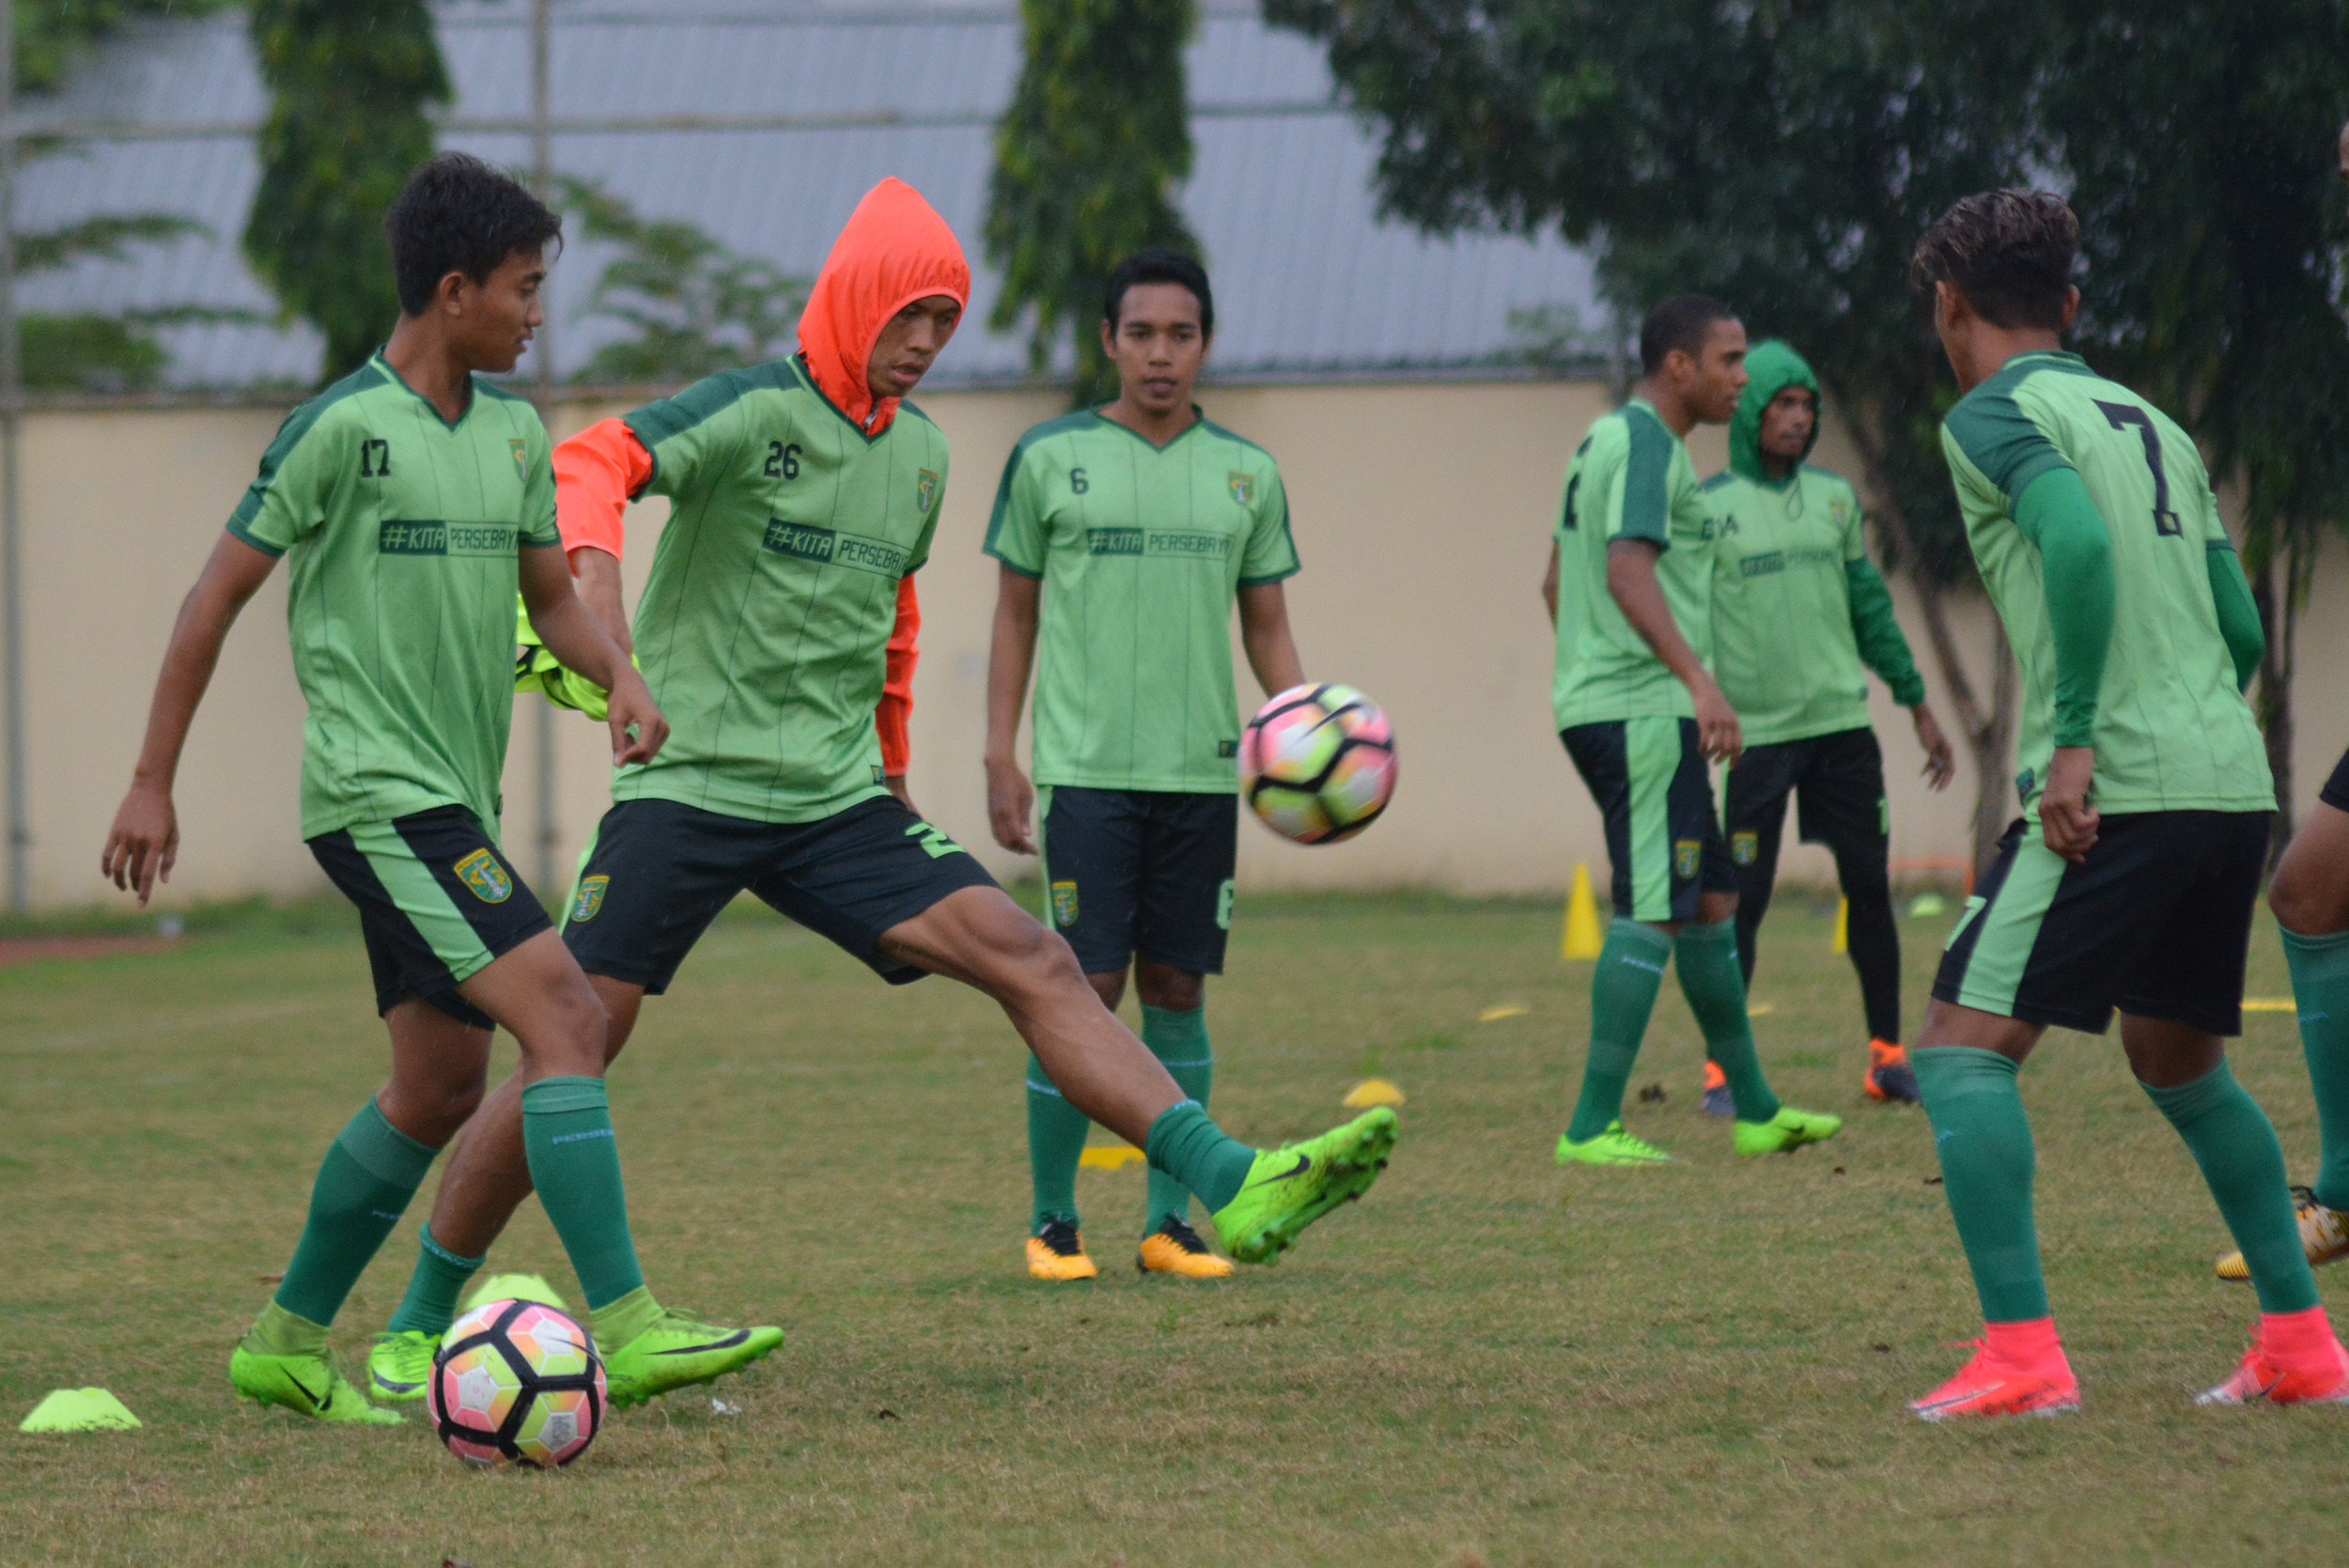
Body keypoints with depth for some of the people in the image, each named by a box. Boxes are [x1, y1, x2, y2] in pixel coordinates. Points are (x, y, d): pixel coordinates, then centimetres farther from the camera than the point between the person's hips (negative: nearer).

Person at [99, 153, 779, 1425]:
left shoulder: (513, 432, 11)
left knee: (440, 1087, 12)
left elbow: (549, 593, 21)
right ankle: (626, 1331, -23)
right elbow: (215, 598, -5)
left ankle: (290, 1342, 25)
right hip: (378, 794, -9)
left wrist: (620, 677, -1)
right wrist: (152, 784, -4)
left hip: (454, 802, 9)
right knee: (565, 1018, -19)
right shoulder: (344, 426, -11)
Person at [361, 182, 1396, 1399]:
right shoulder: (755, 412, -10)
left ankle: (1236, 1187, -21)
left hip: (838, 802, 5)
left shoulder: (920, 454, 11)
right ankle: (420, 1327, 9)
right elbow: (591, 466, -26)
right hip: (689, 786, -5)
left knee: (1031, 959, -12)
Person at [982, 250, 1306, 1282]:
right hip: (1085, 767, -3)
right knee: (1086, 990, -7)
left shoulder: (1247, 472, 9)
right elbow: (1015, 615, 7)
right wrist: (999, 756, 1)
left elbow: (1267, 627, 14)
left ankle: (1169, 1219, 11)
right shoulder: (1051, 458, 2)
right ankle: (1051, 1219, 5)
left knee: (1177, 990, 5)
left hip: (1203, 770, 3)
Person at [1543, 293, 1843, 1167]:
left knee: (1711, 905, 16)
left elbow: (1557, 581, 26)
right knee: (1653, 915, -12)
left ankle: (1754, 1110, 23)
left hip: (1599, 704, 11)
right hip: (1641, 711, -11)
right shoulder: (1646, 446, -12)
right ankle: (1591, 1129, -14)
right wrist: (1700, 680, -33)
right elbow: (1628, 572, -26)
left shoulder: (1606, 441, 19)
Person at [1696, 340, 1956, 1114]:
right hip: (1756, 733, -4)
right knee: (1742, 901, -3)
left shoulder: (1834, 497, 10)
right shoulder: (1708, 508, -3)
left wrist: (1917, 702, 16)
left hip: (1843, 724, 4)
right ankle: (1722, 1068, 6)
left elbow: (1869, 605, 16)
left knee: (1870, 888, 3)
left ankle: (1887, 1056, 12)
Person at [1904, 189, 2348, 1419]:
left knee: (1962, 1049, -5)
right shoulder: (2153, 424, 21)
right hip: (2233, 783, 8)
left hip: (2117, 792, -8)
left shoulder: (1993, 414, -1)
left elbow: (2079, 541, -19)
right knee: (2177, 1062, 23)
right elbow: (2240, 627, 18)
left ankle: (2021, 1353, -16)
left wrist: (2075, 740, -19)